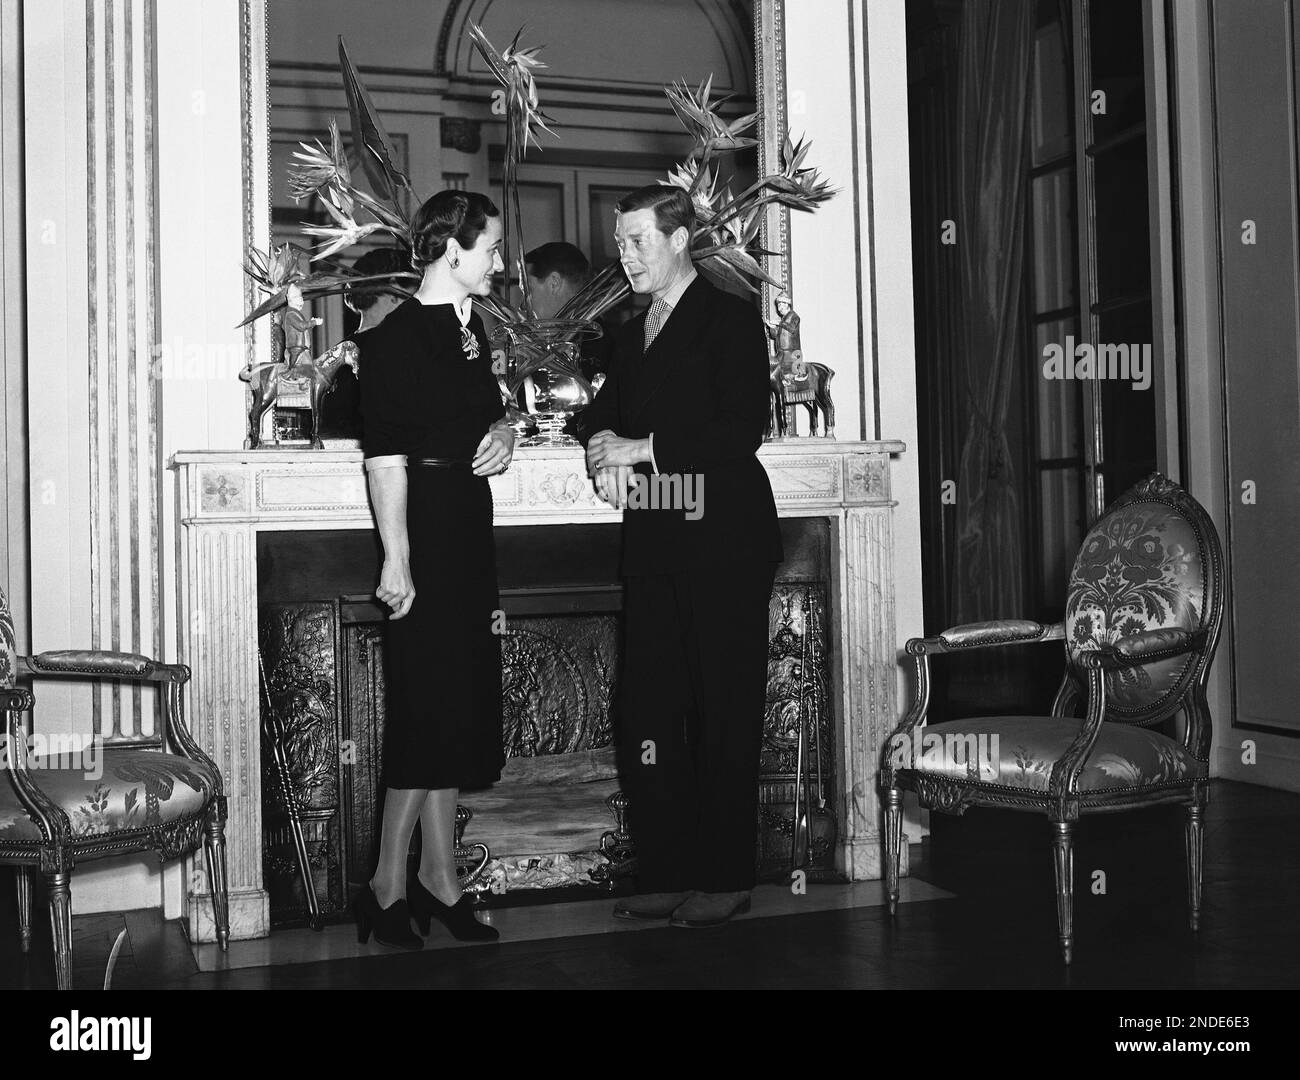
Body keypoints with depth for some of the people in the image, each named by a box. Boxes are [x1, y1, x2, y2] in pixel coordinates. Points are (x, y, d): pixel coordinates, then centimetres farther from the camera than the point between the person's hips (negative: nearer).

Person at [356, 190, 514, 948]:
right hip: (425, 530, -9)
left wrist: (503, 430, 4)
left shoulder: (471, 326, 13)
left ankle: (440, 879, 22)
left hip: (470, 529, 9)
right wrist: (396, 559, -21)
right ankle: (388, 885, 8)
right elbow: (385, 457, -17)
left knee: (461, 708, 11)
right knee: (430, 709, -6)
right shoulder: (397, 335, -12)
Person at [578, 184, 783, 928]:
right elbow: (607, 408, 26)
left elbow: (743, 429, -13)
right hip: (654, 541, 7)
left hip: (723, 539, -7)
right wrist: (602, 443, 2)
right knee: (648, 711, 4)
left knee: (724, 712, -1)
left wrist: (642, 448, -12)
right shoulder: (633, 334, 20)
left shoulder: (731, 319, -2)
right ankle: (667, 873, 13)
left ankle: (724, 878, 7)